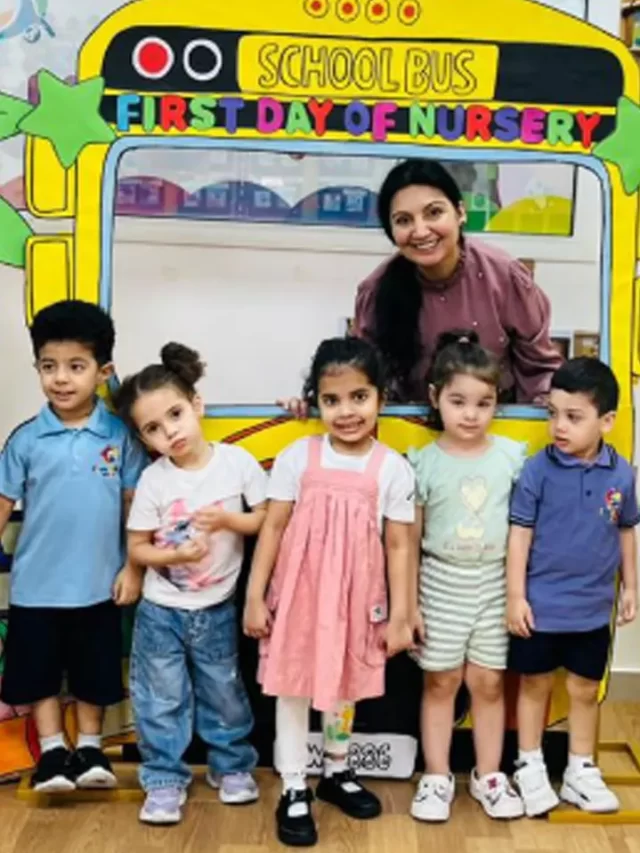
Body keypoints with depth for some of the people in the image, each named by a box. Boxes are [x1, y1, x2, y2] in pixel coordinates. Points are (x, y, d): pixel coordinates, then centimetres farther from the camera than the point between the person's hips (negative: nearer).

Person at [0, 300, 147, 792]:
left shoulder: (120, 437, -7)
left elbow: (136, 507, -2)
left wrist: (134, 568, -4)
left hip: (99, 582, 0)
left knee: (95, 671, 15)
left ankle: (90, 747, 34)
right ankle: (53, 750, 29)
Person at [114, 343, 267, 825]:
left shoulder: (237, 462, -12)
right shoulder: (153, 480, -11)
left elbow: (268, 519, -4)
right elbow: (137, 548, -5)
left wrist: (227, 519, -21)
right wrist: (177, 554, -22)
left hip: (217, 609, 0)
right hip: (161, 612, 0)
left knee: (224, 694, 16)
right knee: (161, 701, 9)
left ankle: (232, 766, 36)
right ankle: (165, 781, 25)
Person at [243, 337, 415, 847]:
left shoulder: (393, 468, -7)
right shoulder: (297, 458, -7)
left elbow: (398, 546, -3)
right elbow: (273, 529, -3)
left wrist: (400, 615, -3)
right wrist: (255, 596, -4)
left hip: (355, 600, 1)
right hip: (298, 595, -1)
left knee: (343, 688, 18)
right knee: (293, 689, 6)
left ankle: (337, 772, 40)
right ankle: (294, 790, 21)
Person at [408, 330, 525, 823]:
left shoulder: (512, 456, -4)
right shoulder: (424, 462, -7)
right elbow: (408, 537, -2)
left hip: (495, 582, 1)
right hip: (441, 582, -1)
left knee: (488, 683, 10)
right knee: (441, 682, 9)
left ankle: (489, 775, 25)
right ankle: (437, 777, 22)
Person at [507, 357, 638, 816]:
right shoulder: (538, 469, -14)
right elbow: (520, 535, -10)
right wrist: (516, 596, -11)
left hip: (593, 608, 3)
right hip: (541, 606, -2)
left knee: (585, 691, 16)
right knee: (535, 686, 14)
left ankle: (581, 772, 33)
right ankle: (531, 769, 30)